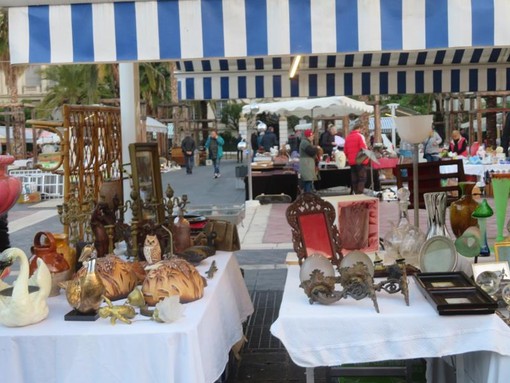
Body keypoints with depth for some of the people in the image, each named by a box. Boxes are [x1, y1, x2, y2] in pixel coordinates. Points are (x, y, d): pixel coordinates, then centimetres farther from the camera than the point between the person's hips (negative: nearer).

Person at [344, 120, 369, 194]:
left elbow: (345, 150, 12)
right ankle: (360, 194, -12)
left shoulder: (348, 137, 10)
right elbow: (364, 149, -14)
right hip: (360, 161, -6)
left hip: (352, 162, 6)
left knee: (354, 180, 10)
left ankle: (355, 194, 12)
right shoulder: (360, 136, -8)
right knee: (362, 179, -4)